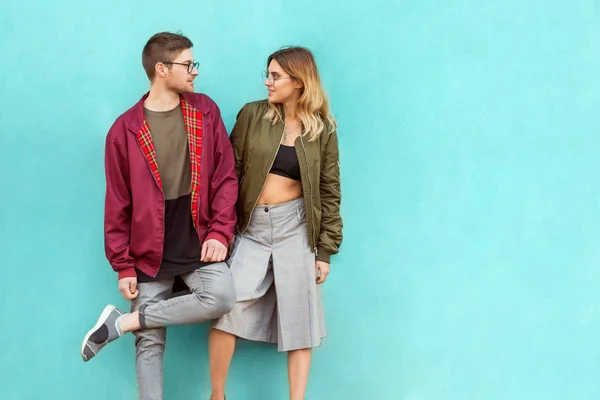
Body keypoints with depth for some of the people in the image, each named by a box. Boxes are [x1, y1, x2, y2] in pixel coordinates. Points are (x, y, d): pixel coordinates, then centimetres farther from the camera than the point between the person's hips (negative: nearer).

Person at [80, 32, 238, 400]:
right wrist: (123, 265, -3)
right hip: (150, 251, -1)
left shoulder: (205, 111, 2)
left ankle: (120, 323, -12)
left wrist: (220, 232, -9)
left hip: (199, 241, 2)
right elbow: (118, 204, 0)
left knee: (222, 297, -24)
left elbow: (226, 176, 3)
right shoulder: (125, 130, -4)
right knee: (150, 341, -1)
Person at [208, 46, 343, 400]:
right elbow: (230, 173, 1)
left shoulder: (323, 130, 1)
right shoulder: (252, 115, 1)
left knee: (298, 320, 2)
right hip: (251, 227, 0)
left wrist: (325, 250, 1)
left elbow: (330, 193, 4)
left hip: (295, 227, 0)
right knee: (225, 308, -13)